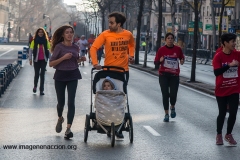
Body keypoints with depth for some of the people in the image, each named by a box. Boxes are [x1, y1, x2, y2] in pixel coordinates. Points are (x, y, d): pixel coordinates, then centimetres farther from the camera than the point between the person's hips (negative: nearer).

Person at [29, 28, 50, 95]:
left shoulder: (46, 41, 2)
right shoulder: (34, 41, -2)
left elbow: (49, 50, 3)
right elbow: (31, 50, -1)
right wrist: (30, 59, -6)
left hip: (44, 60, 1)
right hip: (36, 60, -1)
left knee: (42, 74, -1)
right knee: (36, 74, 5)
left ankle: (41, 90, 2)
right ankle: (35, 86, 31)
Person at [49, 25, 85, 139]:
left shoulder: (75, 47, 6)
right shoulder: (59, 46, -7)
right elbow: (51, 64, -10)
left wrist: (80, 59, 2)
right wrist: (63, 57, -20)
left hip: (73, 76, 2)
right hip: (60, 76, -2)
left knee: (71, 102, -8)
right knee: (61, 102, 9)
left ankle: (68, 128, -8)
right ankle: (60, 119, 41)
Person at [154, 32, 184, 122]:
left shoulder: (178, 49, 2)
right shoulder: (161, 50, -1)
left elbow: (182, 58, 18)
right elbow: (156, 62, 2)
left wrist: (182, 61, -5)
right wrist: (160, 60, -19)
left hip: (174, 75, 0)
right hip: (163, 75, 0)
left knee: (173, 94, -7)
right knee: (165, 94, -2)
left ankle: (172, 107, 27)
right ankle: (166, 114, 10)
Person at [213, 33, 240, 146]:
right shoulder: (218, 56, -14)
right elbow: (216, 72, -24)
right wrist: (229, 65, -31)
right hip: (221, 91, -3)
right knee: (222, 113, 5)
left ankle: (229, 134, 18)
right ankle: (219, 135, 23)